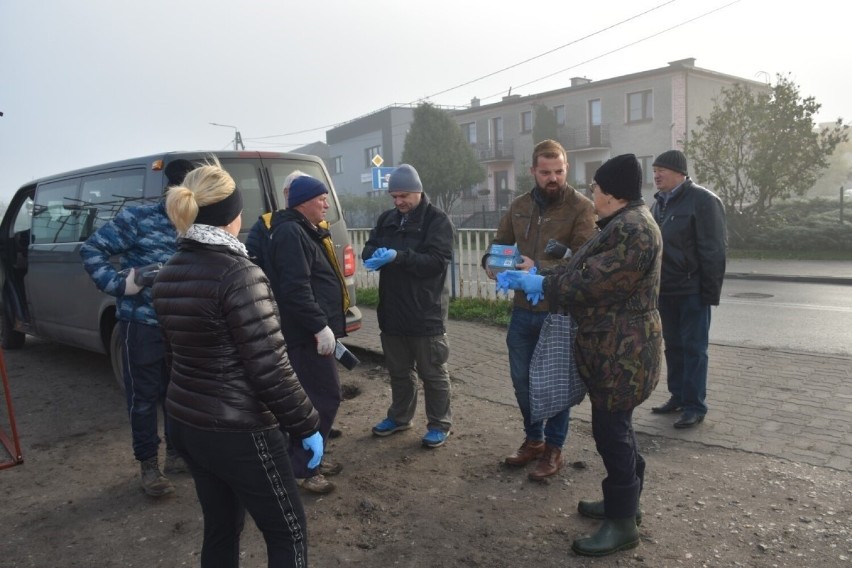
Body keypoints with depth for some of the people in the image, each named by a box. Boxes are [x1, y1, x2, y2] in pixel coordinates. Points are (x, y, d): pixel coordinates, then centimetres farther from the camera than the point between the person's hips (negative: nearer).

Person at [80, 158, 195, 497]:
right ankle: (148, 465, 19)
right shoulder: (138, 218, -10)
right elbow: (91, 249, -5)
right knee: (143, 395, 5)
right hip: (142, 323, -5)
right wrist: (117, 284, -15)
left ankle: (176, 452, 32)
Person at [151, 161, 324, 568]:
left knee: (220, 528, 22)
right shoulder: (239, 274, -21)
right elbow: (269, 368, -22)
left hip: (185, 422, 8)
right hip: (238, 432, -8)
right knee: (288, 534, 10)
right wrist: (306, 426, -11)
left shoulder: (168, 275, 3)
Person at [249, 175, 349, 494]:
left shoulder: (306, 231, 18)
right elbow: (295, 288, -26)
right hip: (307, 335, -11)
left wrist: (326, 325, 22)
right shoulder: (290, 233, -16)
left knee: (319, 396, 17)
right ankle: (302, 469, 4)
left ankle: (310, 459, 30)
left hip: (313, 332, 11)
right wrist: (319, 326, -24)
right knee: (324, 397, -7)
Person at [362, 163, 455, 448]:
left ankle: (440, 424, 20)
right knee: (398, 370, 19)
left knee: (433, 372, 6)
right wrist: (376, 255, -16)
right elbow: (368, 249, 9)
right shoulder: (386, 219, 11)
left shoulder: (437, 220, -8)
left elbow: (438, 261, -19)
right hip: (392, 310, 6)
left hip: (426, 312, -6)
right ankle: (399, 417, 36)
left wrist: (399, 257, -28)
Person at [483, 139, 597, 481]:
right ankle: (533, 440, 36)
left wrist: (538, 269, -31)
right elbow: (500, 243, 15)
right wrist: (491, 261, -8)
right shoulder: (519, 207, 8)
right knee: (522, 379, 15)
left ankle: (553, 448, 26)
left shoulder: (581, 207, -10)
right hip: (523, 309, 6)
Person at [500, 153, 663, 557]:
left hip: (621, 351, -11)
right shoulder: (624, 224, 14)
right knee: (615, 427, 20)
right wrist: (534, 278, 6)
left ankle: (622, 523, 13)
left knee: (612, 431, -1)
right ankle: (622, 500, 36)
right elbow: (583, 267, 15)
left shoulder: (633, 229, -22)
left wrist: (540, 284, -10)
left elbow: (589, 282, -24)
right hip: (613, 347, 11)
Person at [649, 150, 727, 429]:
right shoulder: (660, 201, 12)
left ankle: (695, 406, 8)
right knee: (673, 346, 14)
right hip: (666, 289, 7)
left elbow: (713, 249, -15)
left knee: (694, 348, 0)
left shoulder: (702, 200, -12)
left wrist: (710, 290, -18)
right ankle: (678, 396, 26)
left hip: (691, 290, -7)